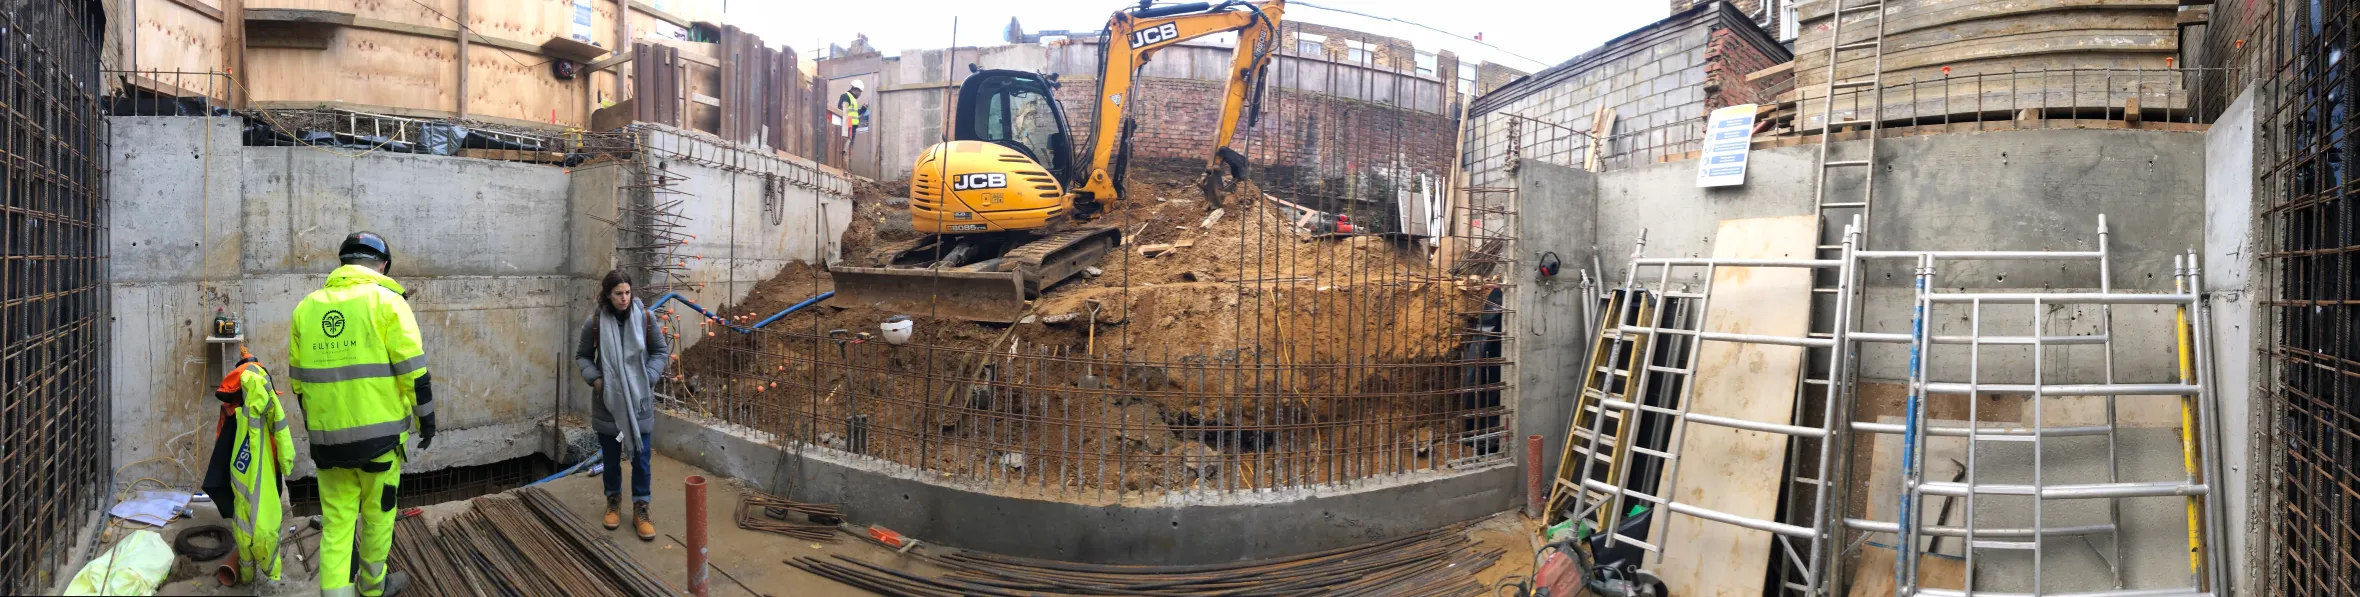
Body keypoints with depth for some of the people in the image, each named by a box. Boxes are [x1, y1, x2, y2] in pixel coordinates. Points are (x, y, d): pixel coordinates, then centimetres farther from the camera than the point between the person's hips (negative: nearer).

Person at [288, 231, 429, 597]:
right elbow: (413, 370, -11)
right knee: (378, 515, 14)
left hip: (326, 436, 4)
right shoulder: (386, 301, -7)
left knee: (335, 522, 9)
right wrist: (426, 417, -1)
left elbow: (298, 378, 15)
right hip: (379, 432, -3)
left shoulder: (307, 307, 8)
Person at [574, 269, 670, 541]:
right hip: (608, 400, 0)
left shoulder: (646, 318, -7)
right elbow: (582, 355, 6)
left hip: (639, 400, 0)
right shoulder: (595, 322, -8)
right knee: (610, 457, 13)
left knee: (641, 458, 3)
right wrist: (594, 378, -9)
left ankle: (640, 509, 13)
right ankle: (613, 501, 33)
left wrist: (648, 378, -8)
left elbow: (661, 351, 4)